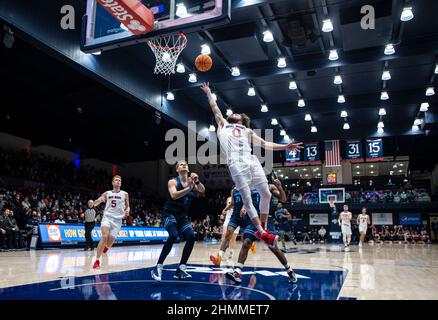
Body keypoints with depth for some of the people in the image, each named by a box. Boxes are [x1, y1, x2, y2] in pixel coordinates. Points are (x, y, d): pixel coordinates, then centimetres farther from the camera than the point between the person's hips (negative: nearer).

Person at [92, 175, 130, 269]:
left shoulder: (125, 194, 7)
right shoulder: (107, 193, 9)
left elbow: (127, 206, 16)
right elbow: (94, 204, 10)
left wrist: (127, 210, -8)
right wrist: (100, 200, -13)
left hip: (117, 219, 1)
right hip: (107, 217, -1)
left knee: (110, 241, -1)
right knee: (104, 237, -22)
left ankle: (105, 248, 36)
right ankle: (97, 260, -16)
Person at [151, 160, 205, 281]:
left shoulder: (191, 181, 6)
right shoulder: (173, 181, -7)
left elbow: (202, 191, -8)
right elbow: (174, 195, -24)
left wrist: (197, 181, -27)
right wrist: (189, 188, -33)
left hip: (183, 215, 5)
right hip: (170, 213, -5)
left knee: (191, 237, -13)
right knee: (173, 236, -28)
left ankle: (181, 269, -2)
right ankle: (158, 268, -19)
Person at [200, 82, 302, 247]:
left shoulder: (247, 131, 29)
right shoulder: (224, 125, 27)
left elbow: (265, 144, 24)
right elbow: (215, 109, 31)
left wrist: (285, 147, 17)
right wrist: (208, 92, 38)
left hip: (252, 161, 3)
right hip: (236, 164, -3)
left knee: (266, 194, -5)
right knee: (247, 200, -10)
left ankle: (262, 228, 7)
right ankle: (262, 233, -9)